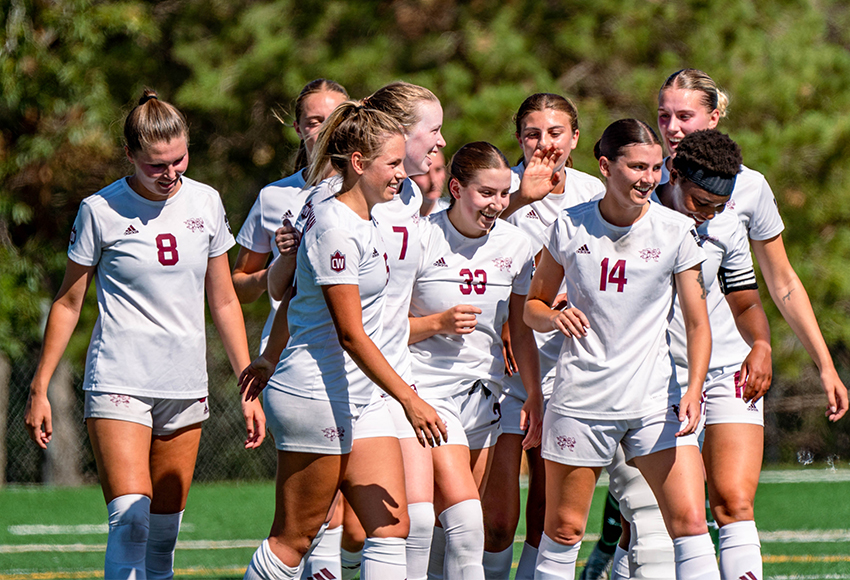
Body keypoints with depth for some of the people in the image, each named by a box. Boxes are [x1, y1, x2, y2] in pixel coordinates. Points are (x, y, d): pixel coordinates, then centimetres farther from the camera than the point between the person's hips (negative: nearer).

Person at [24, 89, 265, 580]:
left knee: (164, 532, 5)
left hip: (186, 388, 4)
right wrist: (40, 389, 3)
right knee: (130, 520, -19)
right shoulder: (101, 211, -5)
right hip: (119, 384, -4)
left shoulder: (206, 203, 6)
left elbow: (224, 301, 14)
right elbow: (69, 303, 4)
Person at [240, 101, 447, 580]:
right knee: (294, 541, -2)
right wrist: (410, 399, -21)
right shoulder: (337, 230, -18)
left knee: (392, 528, 0)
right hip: (316, 396, -10)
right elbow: (350, 334, -20)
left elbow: (291, 295, 22)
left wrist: (270, 360, 32)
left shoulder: (358, 218, 11)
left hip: (359, 397, 10)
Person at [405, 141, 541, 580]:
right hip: (428, 391, -5)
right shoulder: (421, 240, -10)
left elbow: (520, 329, 14)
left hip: (482, 392, 5)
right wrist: (437, 323, -19)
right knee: (465, 519, -18)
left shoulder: (514, 245, 3)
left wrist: (534, 396, 12)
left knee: (446, 523, 7)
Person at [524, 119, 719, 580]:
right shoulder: (570, 227, 1)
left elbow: (697, 322, 0)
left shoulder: (676, 231, -2)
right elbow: (533, 304, 13)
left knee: (689, 520, -12)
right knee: (563, 529, 4)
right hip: (581, 398, 0)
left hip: (655, 400, 0)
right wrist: (553, 317, -11)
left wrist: (693, 390, -14)